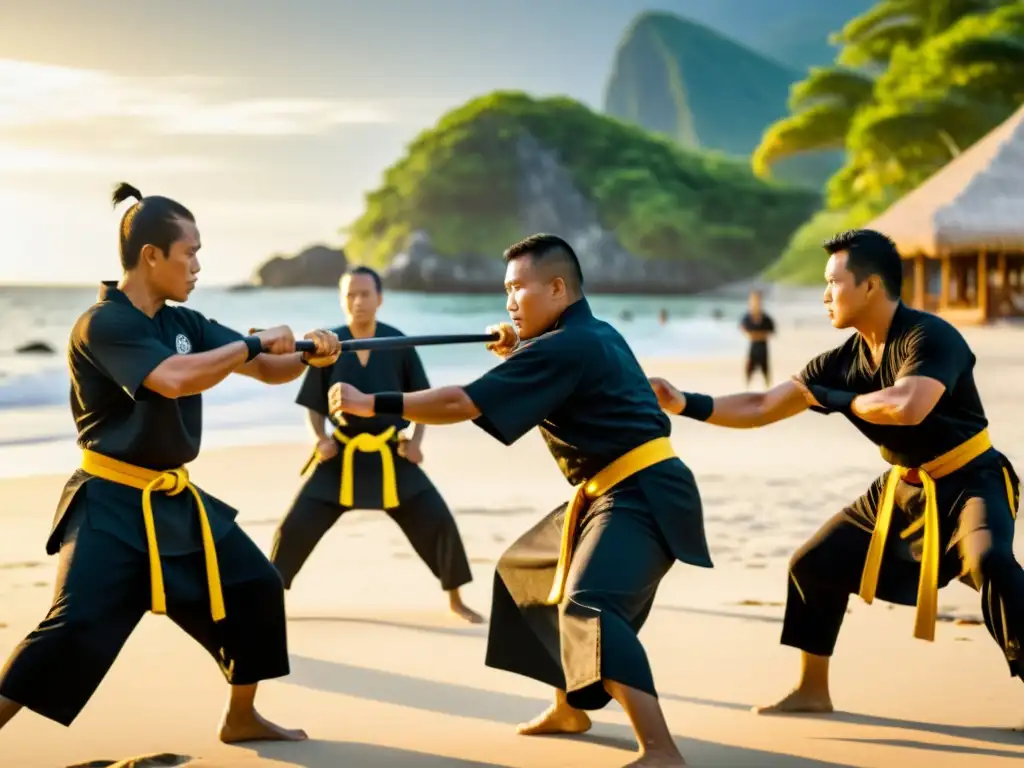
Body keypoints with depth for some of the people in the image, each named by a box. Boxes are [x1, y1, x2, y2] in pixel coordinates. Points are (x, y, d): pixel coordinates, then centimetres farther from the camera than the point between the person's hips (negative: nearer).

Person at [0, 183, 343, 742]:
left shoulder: (186, 324, 7)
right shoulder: (102, 326, -17)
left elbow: (268, 371, 9)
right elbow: (174, 379, -34)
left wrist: (307, 356, -13)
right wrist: (256, 342, -22)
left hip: (175, 501, 8)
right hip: (112, 506, -8)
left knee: (254, 588, 13)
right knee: (74, 628, -18)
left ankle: (241, 718, 29)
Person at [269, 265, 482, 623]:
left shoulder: (398, 345, -6)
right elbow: (313, 403, 3)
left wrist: (415, 439, -6)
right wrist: (321, 439, -11)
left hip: (391, 454, 0)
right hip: (342, 454, 0)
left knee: (437, 521, -4)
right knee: (296, 526, -5)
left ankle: (455, 599, 16)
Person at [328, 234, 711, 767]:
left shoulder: (564, 348, -19)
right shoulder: (593, 335, 11)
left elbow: (463, 403, -20)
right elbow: (549, 388, 30)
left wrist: (371, 403, -15)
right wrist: (518, 354, 10)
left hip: (642, 495, -11)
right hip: (618, 491, 11)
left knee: (588, 605, -29)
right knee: (527, 571, 23)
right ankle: (570, 708, 34)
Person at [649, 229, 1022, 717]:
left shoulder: (929, 337, -24)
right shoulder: (842, 362, -1)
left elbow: (908, 407, -42)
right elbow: (760, 408, 2)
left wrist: (839, 400, -25)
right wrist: (686, 405, -7)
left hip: (969, 482, -8)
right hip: (903, 488, 8)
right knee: (815, 564, 9)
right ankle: (811, 691, 24)